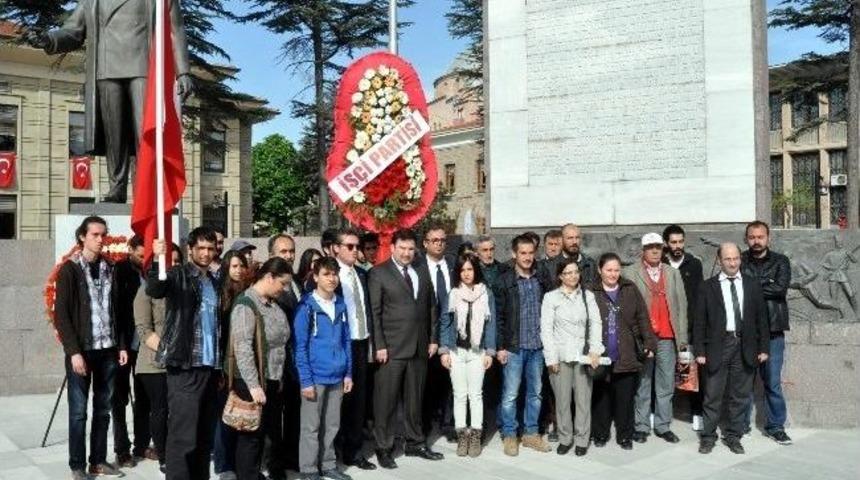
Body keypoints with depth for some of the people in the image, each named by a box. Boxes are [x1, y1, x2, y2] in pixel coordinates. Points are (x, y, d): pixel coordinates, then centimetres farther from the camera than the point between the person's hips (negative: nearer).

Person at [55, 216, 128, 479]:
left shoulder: (109, 269, 10)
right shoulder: (70, 269, -4)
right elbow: (61, 314, -9)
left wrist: (121, 345, 7)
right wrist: (73, 351, -15)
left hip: (108, 349, 5)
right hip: (82, 350, -4)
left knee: (103, 408, 9)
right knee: (79, 411, 2)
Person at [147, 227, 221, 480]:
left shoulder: (215, 283, 15)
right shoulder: (178, 275, -2)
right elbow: (153, 290, -23)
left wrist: (223, 366, 14)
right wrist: (157, 260, -40)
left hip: (211, 366, 6)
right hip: (185, 366, -6)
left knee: (205, 434, 12)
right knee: (182, 433, -6)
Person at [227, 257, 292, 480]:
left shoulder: (272, 304, 8)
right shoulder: (246, 304, -17)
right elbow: (242, 348, -23)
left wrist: (279, 378, 11)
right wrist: (253, 385, -24)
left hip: (272, 380, 8)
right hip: (252, 382, -8)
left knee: (264, 432, 16)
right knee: (251, 435, 3)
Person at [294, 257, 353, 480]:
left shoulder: (341, 304, 6)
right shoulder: (306, 306, -10)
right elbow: (300, 347, -10)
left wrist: (348, 373, 8)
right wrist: (306, 381, -13)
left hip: (337, 377, 5)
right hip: (315, 377, -5)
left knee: (332, 425, 14)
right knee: (311, 426, 5)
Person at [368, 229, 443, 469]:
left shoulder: (422, 274, 13)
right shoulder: (378, 273, -3)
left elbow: (431, 308, 16)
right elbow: (374, 312, -8)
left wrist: (433, 339, 10)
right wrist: (379, 345, -12)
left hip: (420, 347, 5)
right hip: (391, 348, -5)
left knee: (414, 398, 14)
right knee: (386, 400, 2)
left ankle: (415, 443, 27)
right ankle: (384, 448, 13)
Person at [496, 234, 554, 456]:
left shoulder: (542, 280, 5)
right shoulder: (504, 281, -5)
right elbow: (498, 316, -6)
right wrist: (500, 346, -10)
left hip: (538, 346, 4)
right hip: (513, 347, -4)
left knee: (535, 392, 12)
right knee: (510, 394, 1)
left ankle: (531, 433, 24)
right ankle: (509, 435, 14)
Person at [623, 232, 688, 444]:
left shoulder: (673, 273, 12)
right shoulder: (631, 273, 0)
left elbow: (681, 305, 9)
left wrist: (682, 337, 3)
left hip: (667, 338, 3)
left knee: (666, 385, 7)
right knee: (642, 385, 4)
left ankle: (663, 426, 17)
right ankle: (641, 426, 13)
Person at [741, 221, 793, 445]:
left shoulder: (780, 261, 6)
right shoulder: (740, 261, 4)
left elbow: (781, 288, -11)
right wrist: (765, 288, -12)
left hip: (772, 330, 0)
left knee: (773, 382, 5)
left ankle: (775, 426, 18)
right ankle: (741, 423, 19)